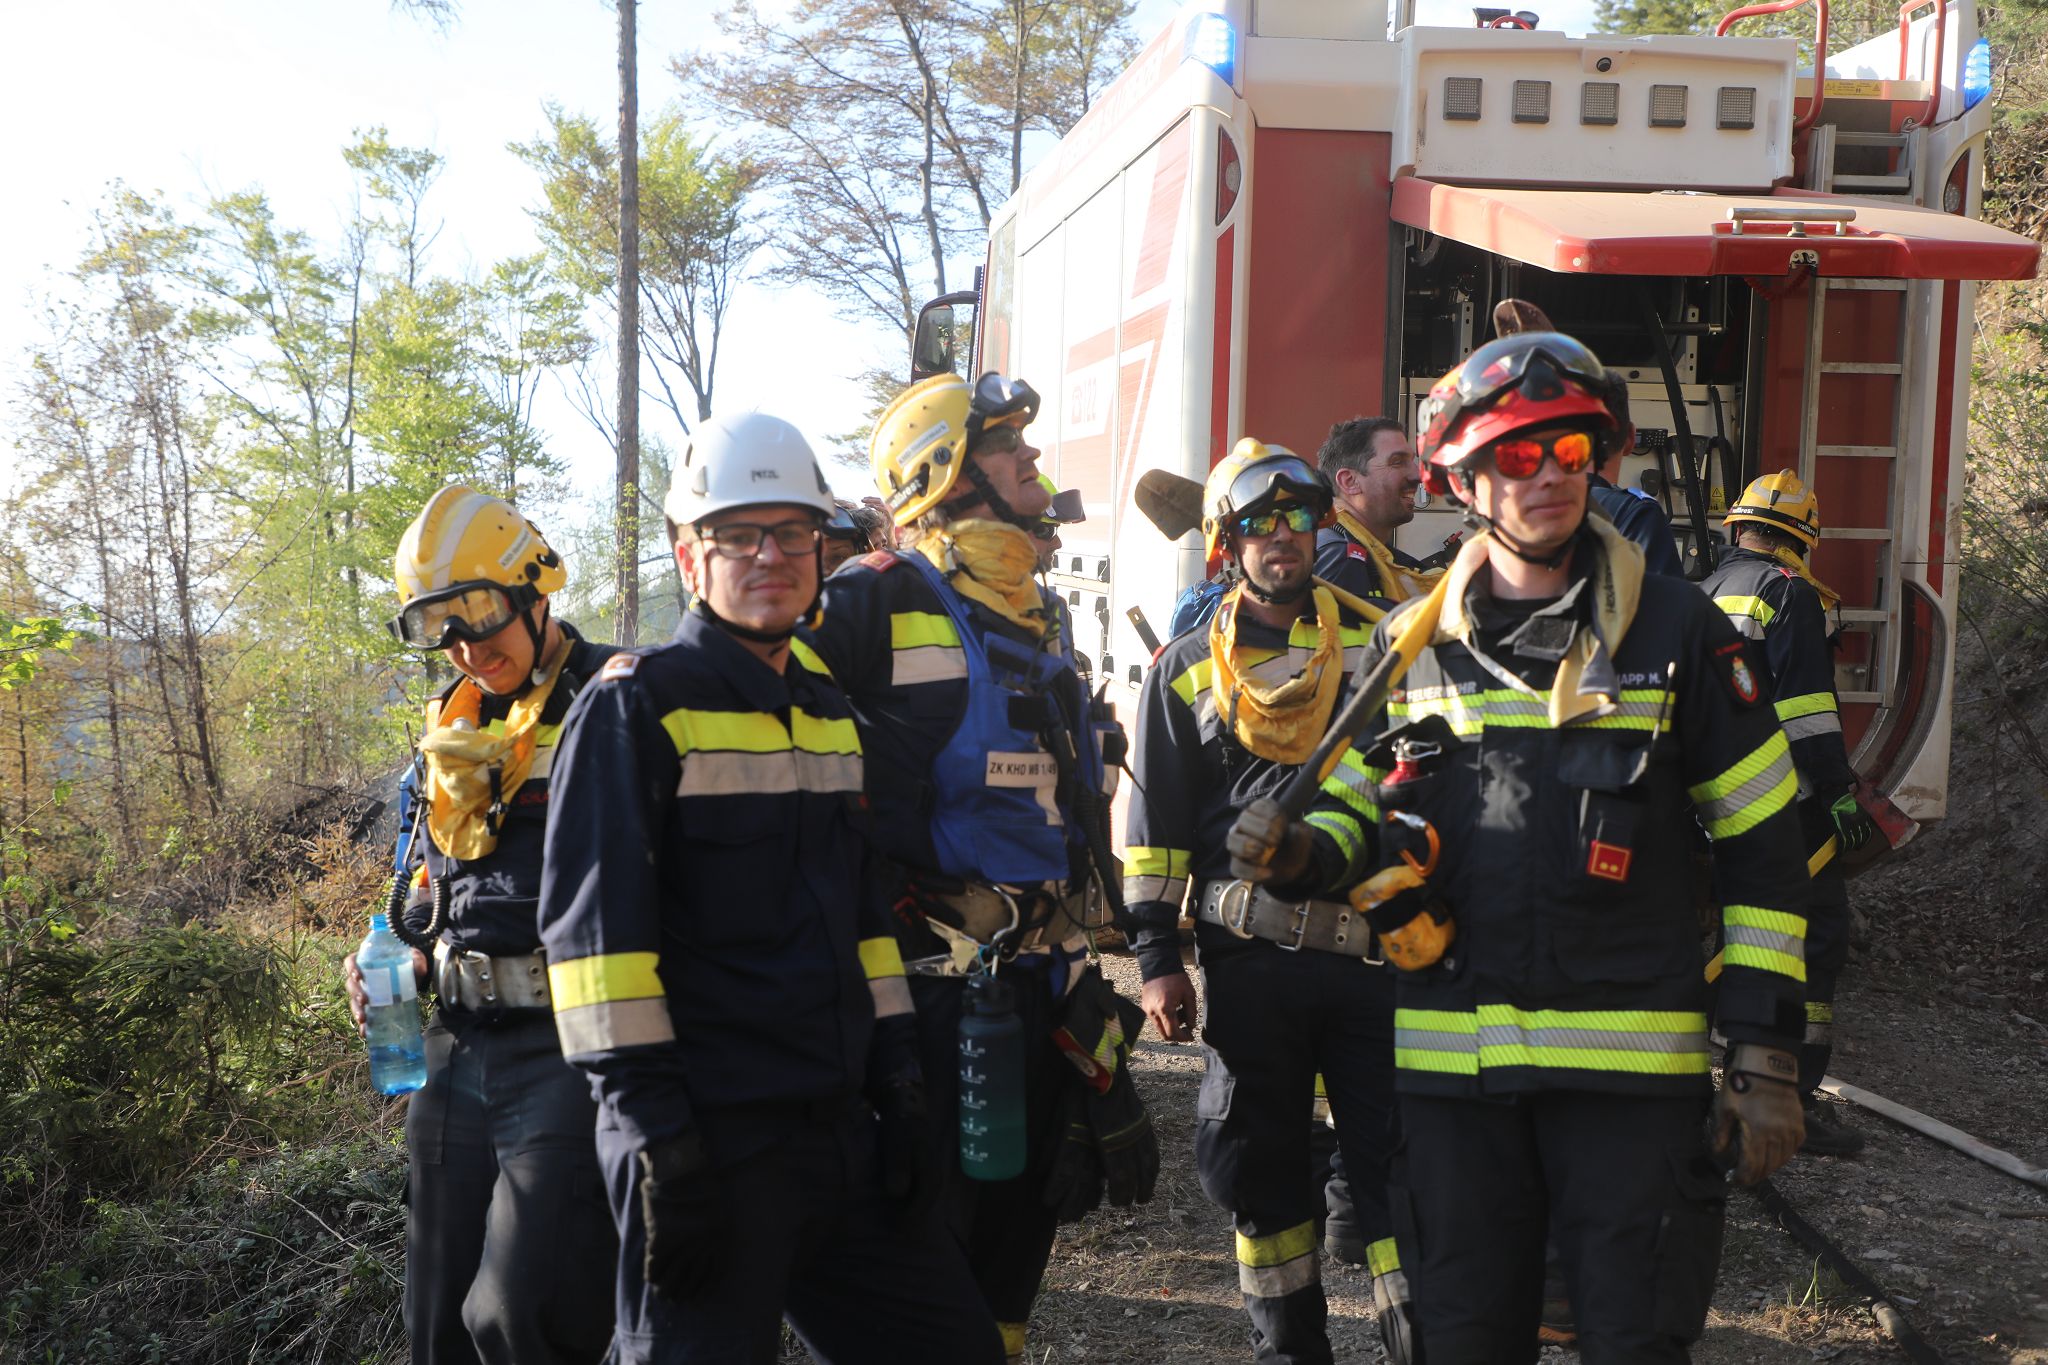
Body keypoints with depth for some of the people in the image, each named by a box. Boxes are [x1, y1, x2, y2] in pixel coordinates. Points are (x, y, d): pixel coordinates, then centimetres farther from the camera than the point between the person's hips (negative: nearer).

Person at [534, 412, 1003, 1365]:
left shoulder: (828, 708, 15)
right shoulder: (639, 705, -8)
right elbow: (597, 926, -15)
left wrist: (897, 1081, 15)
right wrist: (652, 1134, -19)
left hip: (839, 1129, 7)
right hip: (710, 1136, -7)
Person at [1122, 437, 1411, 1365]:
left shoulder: (1377, 642, 7)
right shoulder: (1185, 669, 7)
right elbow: (1156, 827, 7)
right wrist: (1156, 957, 1)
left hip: (1374, 947, -1)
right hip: (1248, 960, 1)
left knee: (1396, 1165, 0)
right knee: (1262, 1169, 11)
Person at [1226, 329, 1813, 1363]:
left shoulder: (1676, 629, 0)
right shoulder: (1408, 643, 6)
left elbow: (1762, 846, 1)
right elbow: (1364, 806, 16)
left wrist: (1766, 1054, -2)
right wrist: (1302, 854, -8)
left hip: (1629, 1060, -2)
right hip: (1452, 1059, 2)